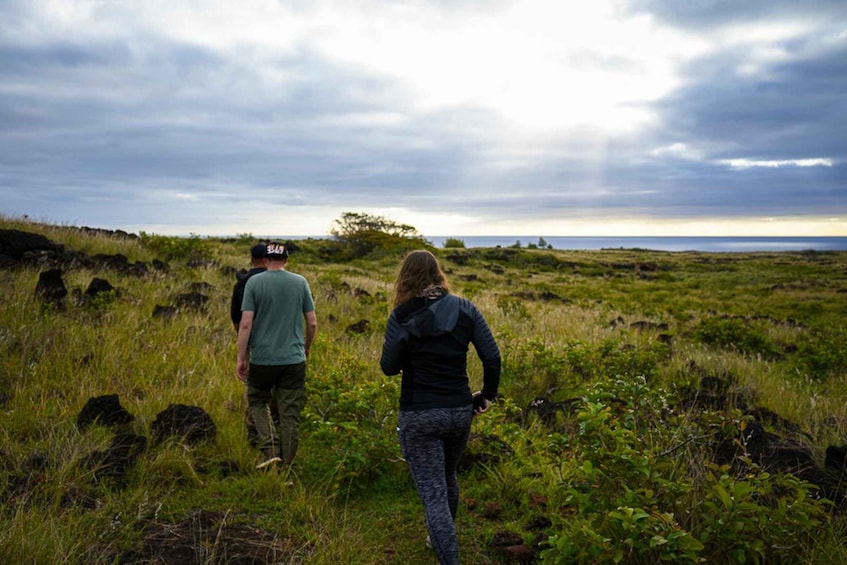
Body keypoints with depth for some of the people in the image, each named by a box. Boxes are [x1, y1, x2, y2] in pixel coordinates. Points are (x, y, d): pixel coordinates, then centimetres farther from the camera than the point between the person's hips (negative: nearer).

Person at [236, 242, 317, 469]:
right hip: (294, 358, 1)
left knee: (257, 401, 20)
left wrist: (241, 358, -2)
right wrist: (306, 348, 19)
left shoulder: (254, 282, -5)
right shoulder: (300, 282, 1)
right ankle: (286, 465, 13)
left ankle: (271, 450, 4)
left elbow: (246, 323, -10)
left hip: (262, 358, -1)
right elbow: (312, 323, 3)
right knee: (290, 414, 7)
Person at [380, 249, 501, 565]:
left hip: (419, 415, -5)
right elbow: (492, 356, -4)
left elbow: (389, 368, -4)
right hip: (460, 411, 5)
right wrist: (487, 395, 9)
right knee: (448, 479, 26)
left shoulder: (402, 316, -11)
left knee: (432, 492, 2)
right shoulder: (465, 309, -2)